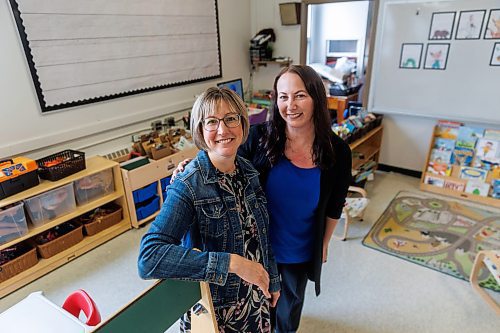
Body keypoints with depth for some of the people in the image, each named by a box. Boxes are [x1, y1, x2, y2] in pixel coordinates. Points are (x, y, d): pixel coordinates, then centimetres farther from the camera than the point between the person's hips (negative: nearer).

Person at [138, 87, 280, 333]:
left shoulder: (248, 171, -7)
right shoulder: (189, 185, -26)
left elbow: (260, 234, 4)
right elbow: (149, 259, -36)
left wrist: (273, 281, 12)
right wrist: (231, 263, -38)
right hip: (214, 310, -5)